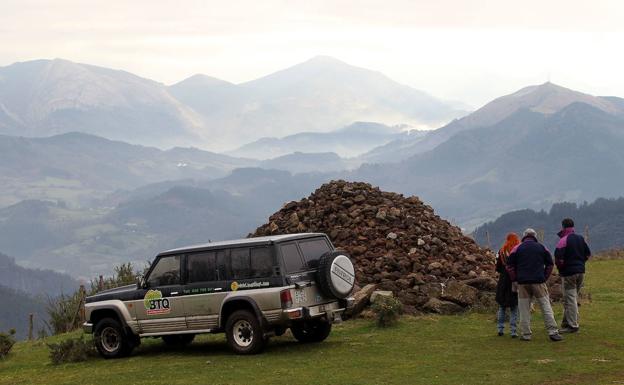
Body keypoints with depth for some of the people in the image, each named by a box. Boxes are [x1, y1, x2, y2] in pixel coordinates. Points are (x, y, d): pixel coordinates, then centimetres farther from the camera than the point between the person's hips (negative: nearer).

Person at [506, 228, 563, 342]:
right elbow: (550, 264, 10)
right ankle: (553, 332, -2)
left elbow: (510, 266, 3)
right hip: (539, 282, 0)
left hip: (523, 282, 0)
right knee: (546, 307, 2)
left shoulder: (517, 248, 5)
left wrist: (515, 279, 9)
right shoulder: (542, 248, 8)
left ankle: (525, 334, 4)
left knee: (524, 309, 4)